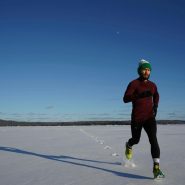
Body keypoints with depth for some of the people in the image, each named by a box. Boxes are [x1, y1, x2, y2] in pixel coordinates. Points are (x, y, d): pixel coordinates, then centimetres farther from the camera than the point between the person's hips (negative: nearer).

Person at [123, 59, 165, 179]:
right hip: (137, 118, -2)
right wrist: (140, 95, -30)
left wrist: (155, 106, 10)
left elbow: (156, 96, 28)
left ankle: (156, 168, -18)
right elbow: (125, 99, -18)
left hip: (150, 117, 3)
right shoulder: (134, 84, -8)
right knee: (136, 139, 14)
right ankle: (129, 145, 52)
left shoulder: (153, 85, 7)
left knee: (153, 139, -15)